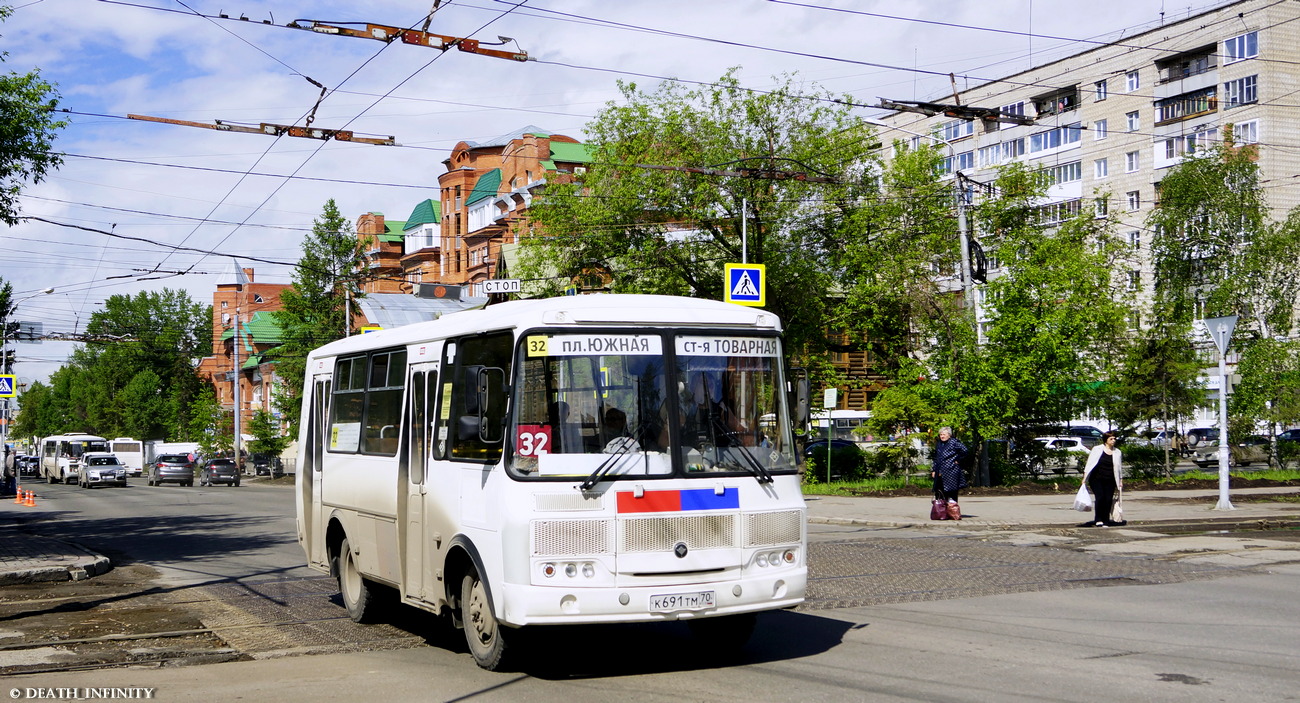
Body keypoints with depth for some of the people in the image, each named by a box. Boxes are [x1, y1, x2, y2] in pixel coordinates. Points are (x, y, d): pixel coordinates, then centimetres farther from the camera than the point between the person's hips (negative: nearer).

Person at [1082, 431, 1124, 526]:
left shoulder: (1117, 452, 12)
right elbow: (1089, 463, 2)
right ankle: (1098, 519, -5)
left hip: (1110, 481, 3)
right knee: (1100, 497, -16)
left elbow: (1119, 467, 19)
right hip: (1096, 479, -3)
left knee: (1108, 500, -3)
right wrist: (1085, 477, -2)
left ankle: (1105, 521, 7)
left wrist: (1120, 481, 18)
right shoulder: (1097, 449, 2)